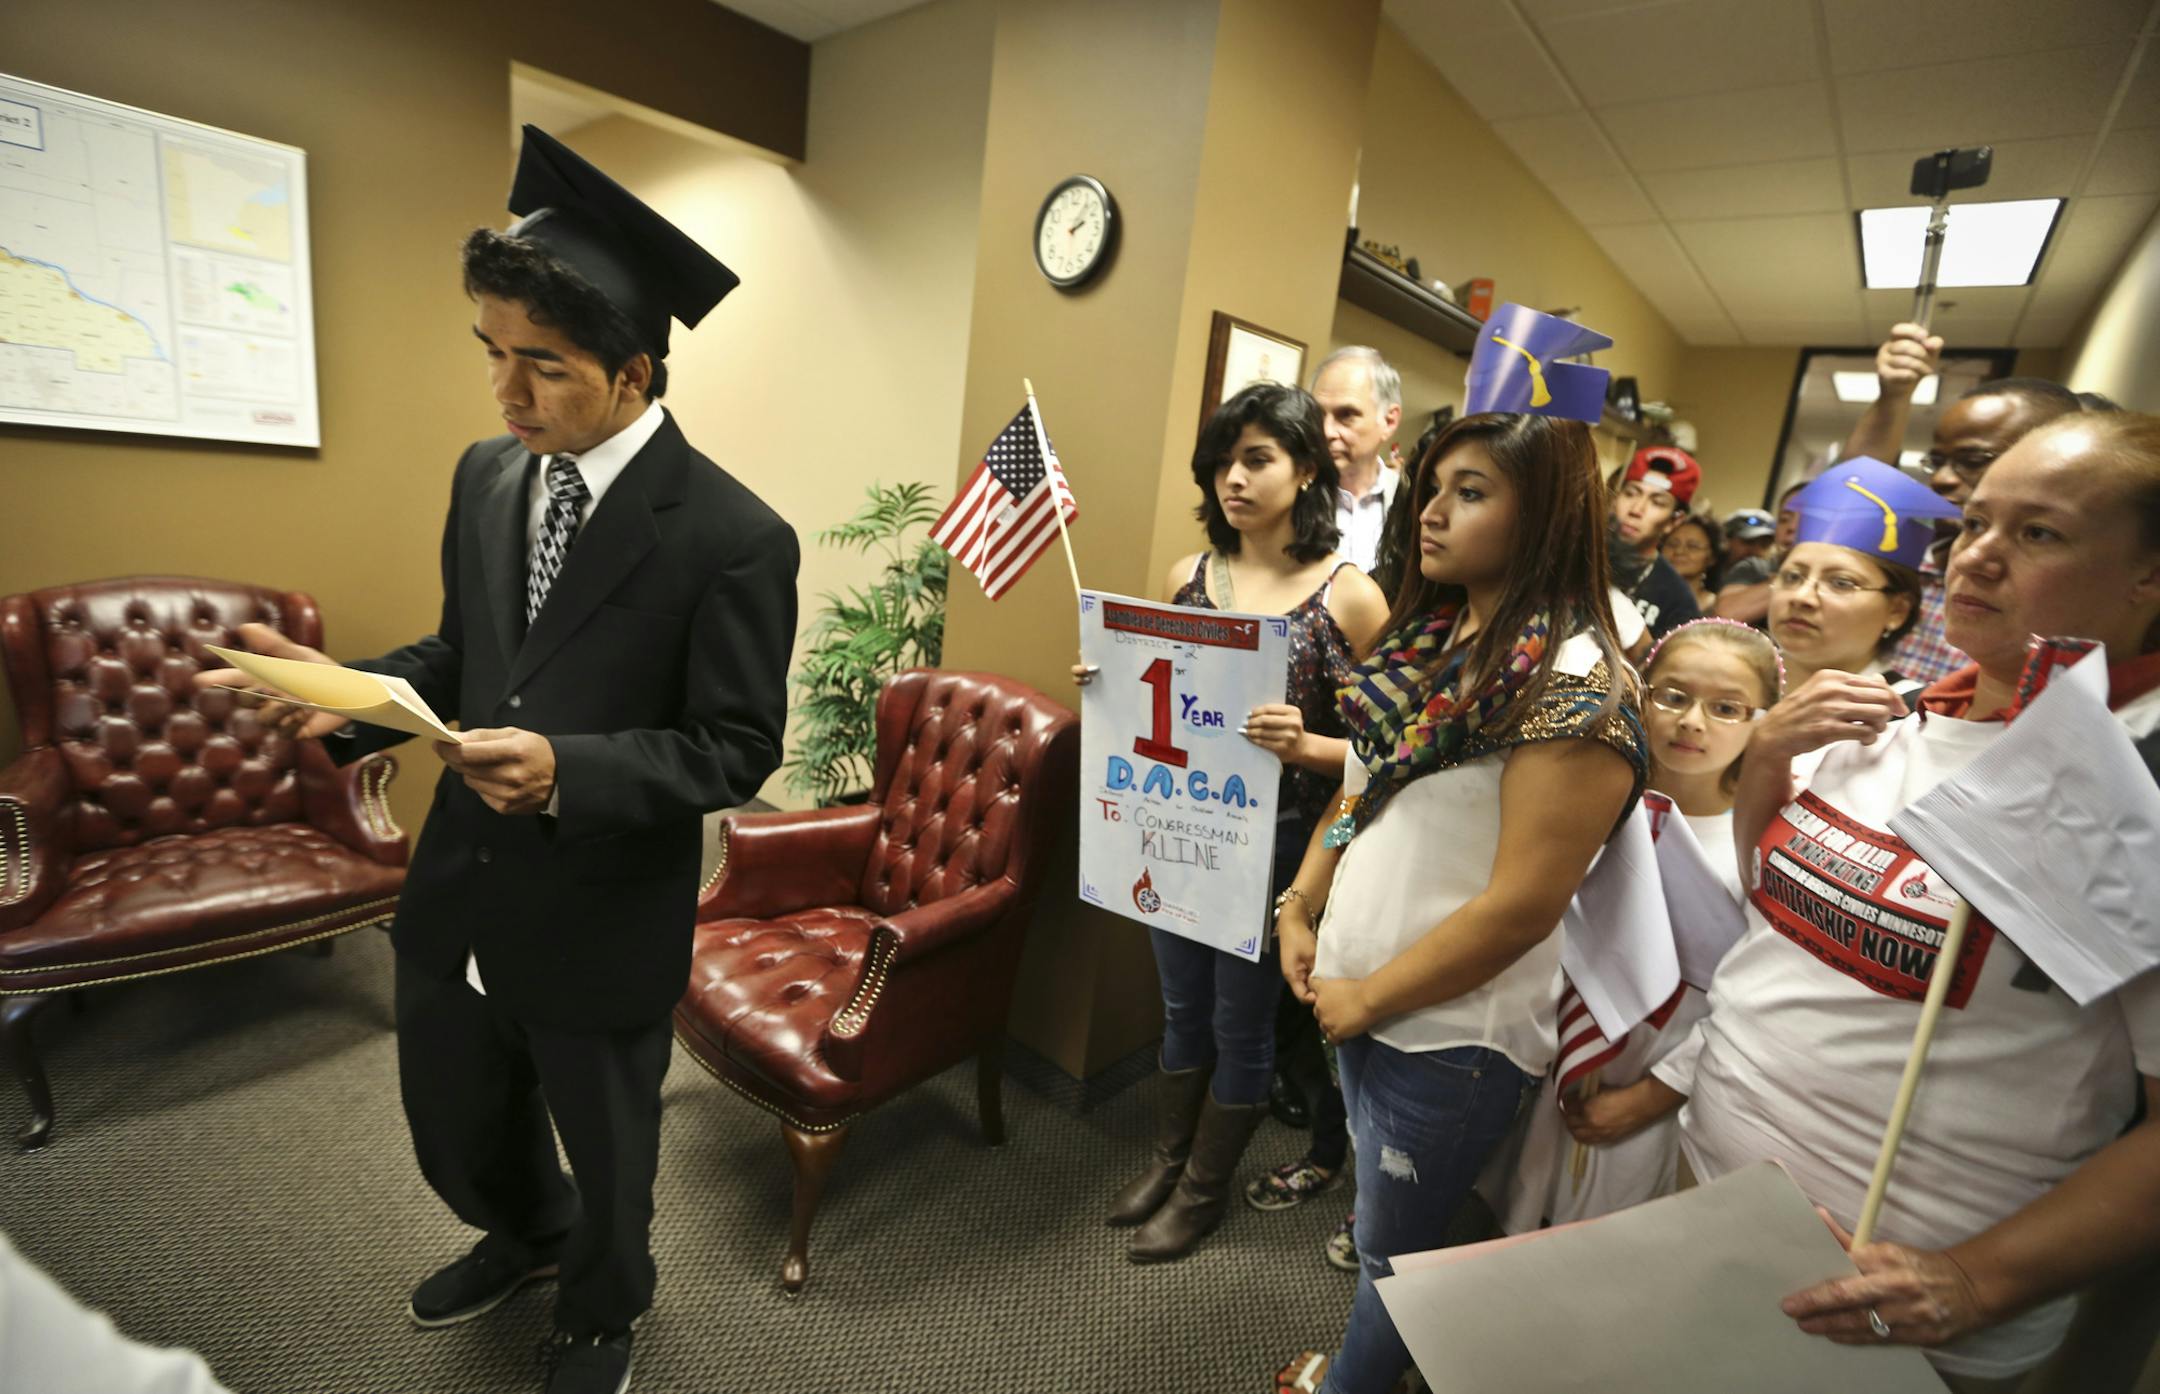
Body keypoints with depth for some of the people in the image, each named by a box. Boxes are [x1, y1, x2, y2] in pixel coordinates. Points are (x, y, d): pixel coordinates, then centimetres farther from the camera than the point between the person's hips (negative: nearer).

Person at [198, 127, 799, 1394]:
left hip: (605, 924, -6)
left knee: (607, 1153, 20)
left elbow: (738, 747, -19)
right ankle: (526, 1237, 63)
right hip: (457, 894, 6)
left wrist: (569, 769, -31)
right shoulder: (487, 478, 0)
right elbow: (463, 655, 10)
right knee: (454, 1125, 29)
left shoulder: (732, 538, -22)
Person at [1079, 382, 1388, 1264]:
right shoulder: (1188, 576, 3)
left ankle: (1204, 1190, 37)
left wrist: (1303, 744, -29)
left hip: (1277, 839, -4)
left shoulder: (1349, 595, -12)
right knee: (1182, 1008, 20)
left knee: (1241, 1022, 13)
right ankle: (1167, 1158, 44)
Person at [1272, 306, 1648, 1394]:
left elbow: (1520, 906, -23)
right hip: (1356, 1001, 7)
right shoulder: (1429, 632, 4)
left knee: (1393, 1248, 16)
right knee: (1375, 1218, 27)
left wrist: (1368, 998, -14)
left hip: (1448, 1034, -7)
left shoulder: (1575, 684, -21)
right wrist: (1300, 914, 4)